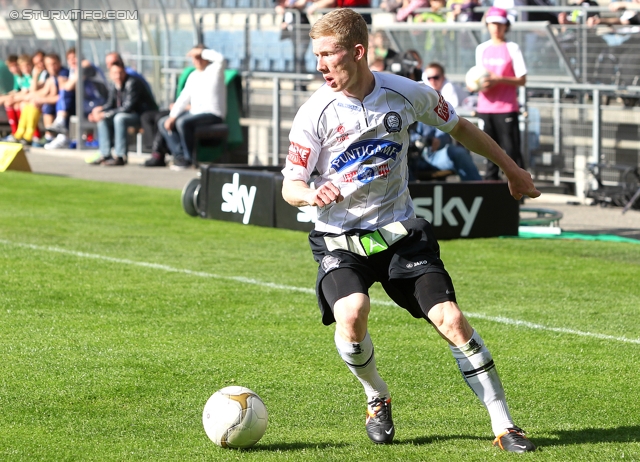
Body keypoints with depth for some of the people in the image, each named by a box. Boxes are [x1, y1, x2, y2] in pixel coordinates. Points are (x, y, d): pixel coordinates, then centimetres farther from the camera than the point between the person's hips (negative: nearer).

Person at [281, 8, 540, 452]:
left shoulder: (408, 94, -7)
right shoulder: (316, 113, -11)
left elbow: (459, 128, 12)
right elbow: (289, 186, -7)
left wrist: (511, 169, 21)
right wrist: (311, 194, -31)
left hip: (400, 230, 1)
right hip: (340, 240, -1)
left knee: (450, 319, -13)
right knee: (351, 314, -28)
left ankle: (504, 425, -4)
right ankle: (378, 399, 3)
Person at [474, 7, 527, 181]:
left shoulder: (512, 48, -2)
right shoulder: (481, 49, 11)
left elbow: (522, 80, -5)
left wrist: (498, 80, -17)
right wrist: (478, 85, -4)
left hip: (507, 107, -4)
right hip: (485, 107, 4)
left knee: (511, 149, -6)